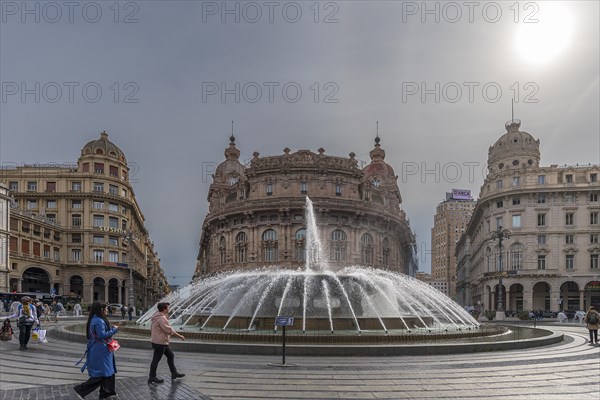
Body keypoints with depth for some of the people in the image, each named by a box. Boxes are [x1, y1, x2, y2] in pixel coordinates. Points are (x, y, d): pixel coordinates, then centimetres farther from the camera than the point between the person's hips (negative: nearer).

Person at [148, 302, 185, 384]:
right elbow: (169, 330, -25)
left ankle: (174, 373, 22)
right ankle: (152, 377, 8)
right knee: (156, 359, -1)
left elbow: (152, 329, 19)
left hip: (162, 342, 11)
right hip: (160, 342, -11)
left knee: (171, 356, 15)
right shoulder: (161, 318, -22)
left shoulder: (158, 317, 11)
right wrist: (180, 336, -18)